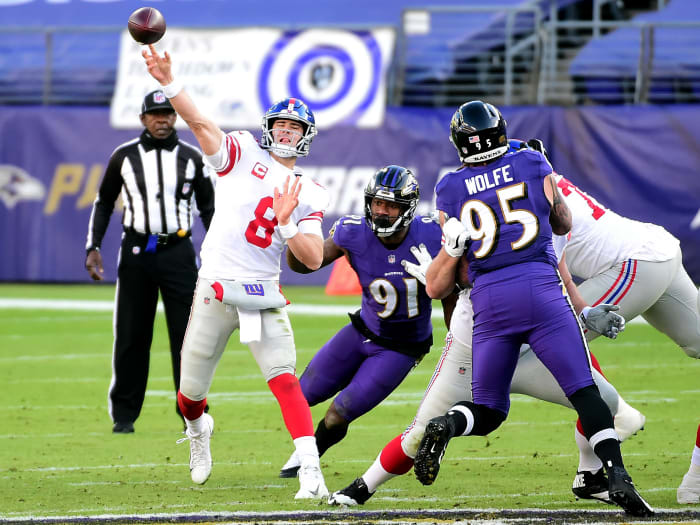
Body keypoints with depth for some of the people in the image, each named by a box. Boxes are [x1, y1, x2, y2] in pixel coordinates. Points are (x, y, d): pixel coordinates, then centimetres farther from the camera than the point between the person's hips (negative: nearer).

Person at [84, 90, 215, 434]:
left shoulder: (191, 158, 4)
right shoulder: (124, 157, 3)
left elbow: (208, 208, 9)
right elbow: (104, 203, 11)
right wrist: (93, 247, 1)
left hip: (177, 253, 0)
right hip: (135, 251, 0)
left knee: (187, 334, -4)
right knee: (130, 337, 2)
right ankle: (124, 415, 10)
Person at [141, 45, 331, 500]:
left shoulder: (309, 196, 8)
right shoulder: (242, 155, 4)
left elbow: (314, 259, 0)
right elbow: (199, 122, -11)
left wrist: (286, 221, -16)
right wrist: (168, 82, -27)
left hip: (264, 298, 1)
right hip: (215, 291, 0)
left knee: (285, 381, -16)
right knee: (191, 393, 7)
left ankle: (311, 473, -21)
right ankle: (197, 429, 43)